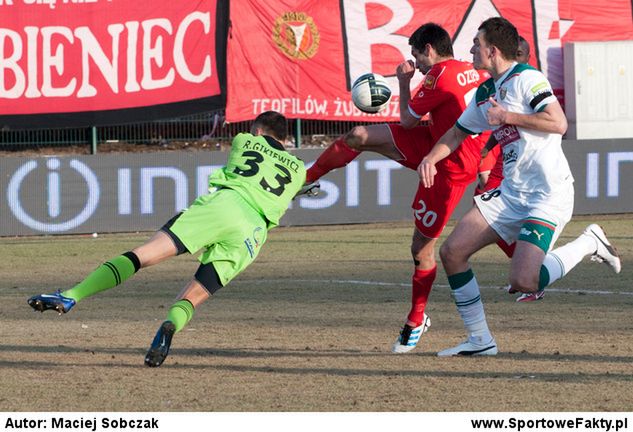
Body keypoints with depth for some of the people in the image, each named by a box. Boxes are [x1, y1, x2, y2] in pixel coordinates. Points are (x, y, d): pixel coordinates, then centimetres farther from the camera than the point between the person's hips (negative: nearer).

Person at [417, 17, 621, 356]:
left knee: (523, 282, -23)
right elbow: (459, 132, 27)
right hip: (511, 194, 9)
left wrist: (508, 117, -17)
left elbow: (559, 124, -23)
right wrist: (430, 158, 9)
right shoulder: (485, 93, 14)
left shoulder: (527, 79, -12)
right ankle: (480, 340, 10)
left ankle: (588, 244, 2)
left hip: (549, 195, -9)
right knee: (452, 252, 1)